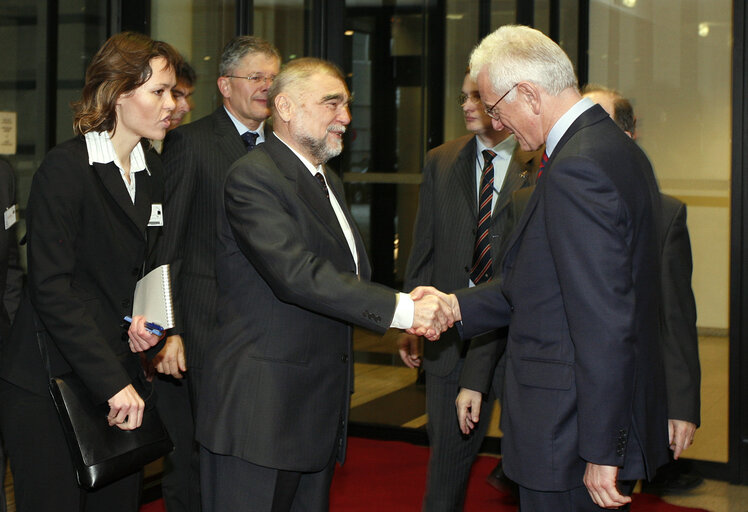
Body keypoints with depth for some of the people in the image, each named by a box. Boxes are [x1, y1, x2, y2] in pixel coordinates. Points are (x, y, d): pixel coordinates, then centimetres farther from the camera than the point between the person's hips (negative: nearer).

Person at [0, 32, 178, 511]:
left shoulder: (153, 175, 11)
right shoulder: (65, 168, -12)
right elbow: (51, 289, -17)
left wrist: (145, 319, -2)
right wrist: (111, 382, -20)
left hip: (122, 381, 7)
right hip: (48, 384, -6)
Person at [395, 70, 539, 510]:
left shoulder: (544, 164, -5)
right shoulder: (441, 162, 9)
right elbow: (424, 249, 11)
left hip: (521, 329, -3)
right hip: (452, 337, 3)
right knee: (448, 453, 13)